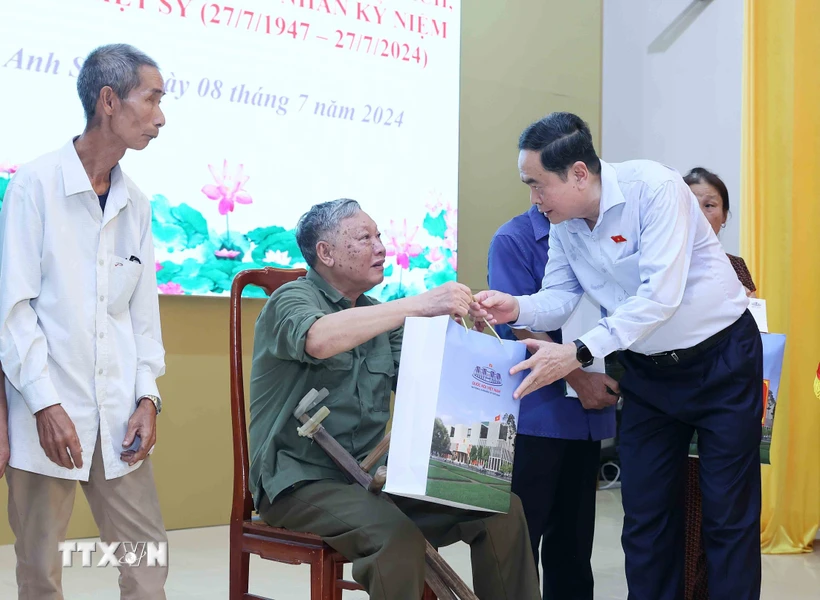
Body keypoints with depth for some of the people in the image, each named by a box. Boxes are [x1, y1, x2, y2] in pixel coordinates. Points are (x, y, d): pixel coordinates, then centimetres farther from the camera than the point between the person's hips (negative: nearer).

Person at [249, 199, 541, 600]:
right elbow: (318, 340, -30)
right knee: (398, 538, -35)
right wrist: (419, 305, -30)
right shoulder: (292, 299, -6)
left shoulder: (377, 313, 16)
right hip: (302, 481, -7)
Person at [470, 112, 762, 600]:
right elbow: (560, 298, -1)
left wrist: (579, 353, -37)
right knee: (645, 514, 8)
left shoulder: (654, 189, -25)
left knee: (729, 514, -1)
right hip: (649, 371, 6)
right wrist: (516, 309, -24)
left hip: (722, 359, -6)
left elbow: (660, 296, -32)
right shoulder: (563, 222, -4)